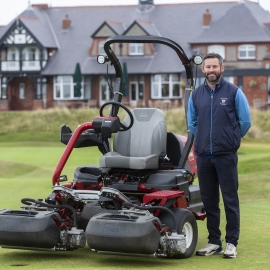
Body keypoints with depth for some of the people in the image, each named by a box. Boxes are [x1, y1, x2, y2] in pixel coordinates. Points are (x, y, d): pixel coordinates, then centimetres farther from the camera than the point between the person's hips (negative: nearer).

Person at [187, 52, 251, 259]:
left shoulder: (234, 92, -3)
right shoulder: (196, 95, 9)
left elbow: (245, 121, 1)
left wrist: (230, 139, 8)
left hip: (226, 156, -4)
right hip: (203, 156, 4)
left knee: (230, 199, -2)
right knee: (209, 200, 8)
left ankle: (231, 242, 4)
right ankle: (214, 242, 16)